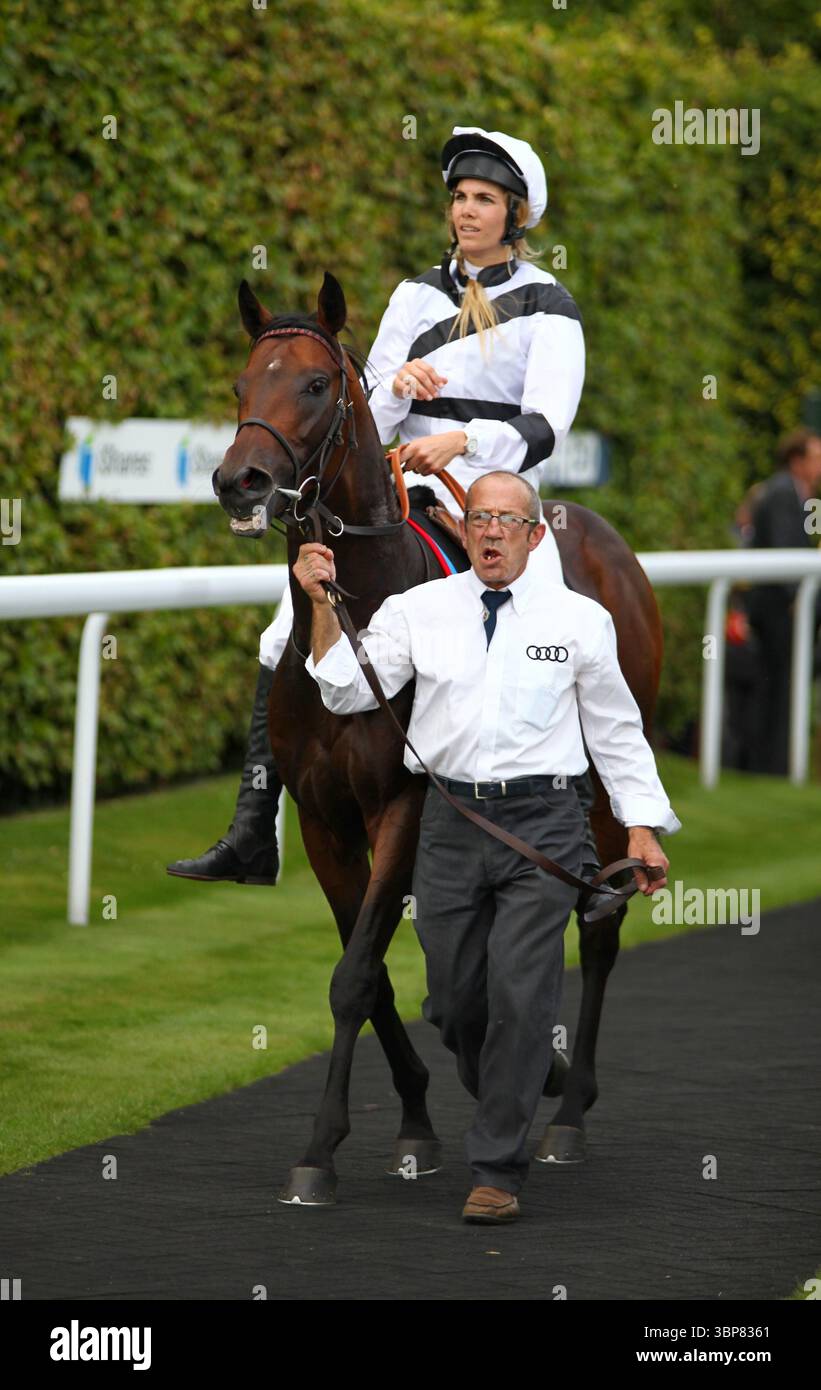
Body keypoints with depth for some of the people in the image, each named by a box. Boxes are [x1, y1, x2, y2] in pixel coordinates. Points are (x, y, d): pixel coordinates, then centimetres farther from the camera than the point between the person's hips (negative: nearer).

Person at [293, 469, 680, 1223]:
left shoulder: (580, 619, 2)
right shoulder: (418, 610, 4)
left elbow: (616, 729, 8)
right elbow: (347, 689, -2)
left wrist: (642, 830, 5)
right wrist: (322, 604, -14)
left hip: (542, 823, -2)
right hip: (452, 819, 2)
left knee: (521, 994, -9)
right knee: (454, 999, 8)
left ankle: (498, 1169, -1)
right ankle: (508, 1104, 37)